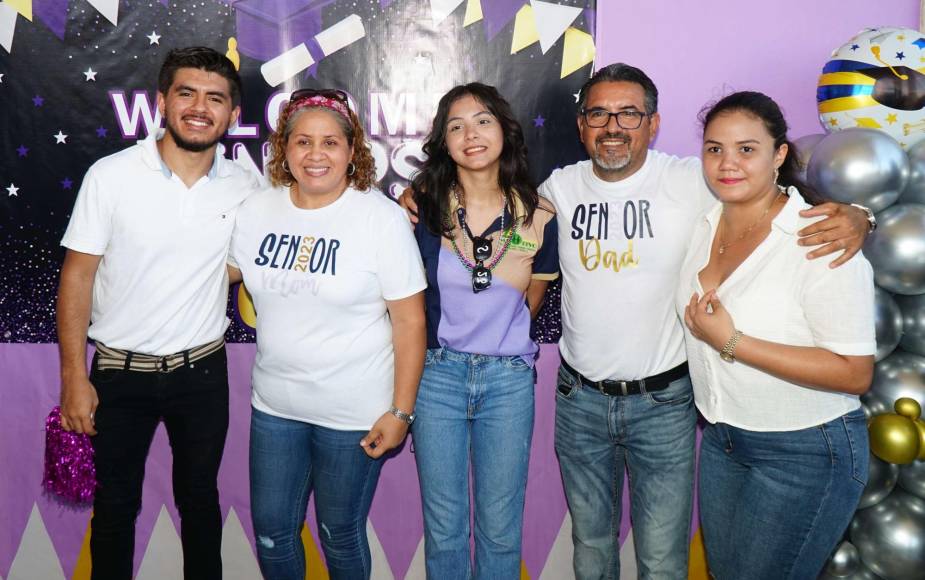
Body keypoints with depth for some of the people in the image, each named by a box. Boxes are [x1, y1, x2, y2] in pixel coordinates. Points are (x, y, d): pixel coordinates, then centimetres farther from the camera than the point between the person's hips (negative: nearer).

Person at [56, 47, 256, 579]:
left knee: (200, 499, 18)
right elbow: (77, 276, -7)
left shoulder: (246, 187, -5)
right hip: (120, 372, -1)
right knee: (115, 505, 14)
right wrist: (74, 376, -10)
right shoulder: (111, 176, -12)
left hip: (203, 371, 2)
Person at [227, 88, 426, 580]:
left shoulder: (382, 218, -14)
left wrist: (400, 411, -14)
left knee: (340, 534, 14)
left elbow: (410, 322, -13)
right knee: (271, 530, 15)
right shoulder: (257, 210, -1)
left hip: (354, 412, -4)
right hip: (274, 406, 4)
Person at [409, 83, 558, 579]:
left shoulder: (537, 216, -5)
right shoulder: (421, 205, -6)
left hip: (508, 379, 0)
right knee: (443, 528, 12)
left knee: (500, 530, 11)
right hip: (437, 373, 0)